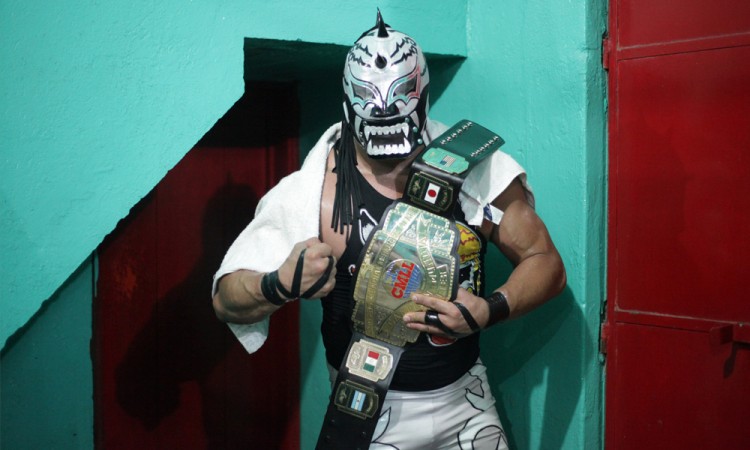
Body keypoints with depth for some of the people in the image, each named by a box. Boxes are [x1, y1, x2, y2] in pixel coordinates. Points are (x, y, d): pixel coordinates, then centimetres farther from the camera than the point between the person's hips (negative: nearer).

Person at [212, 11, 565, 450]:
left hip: (467, 402, 2)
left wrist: (490, 310, -21)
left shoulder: (475, 170, -10)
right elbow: (227, 300, -12)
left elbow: (546, 263, -2)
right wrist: (279, 286, -35)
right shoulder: (311, 191, -16)